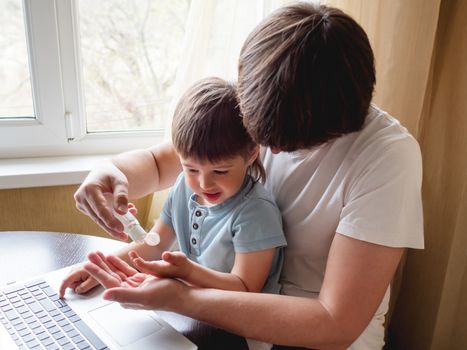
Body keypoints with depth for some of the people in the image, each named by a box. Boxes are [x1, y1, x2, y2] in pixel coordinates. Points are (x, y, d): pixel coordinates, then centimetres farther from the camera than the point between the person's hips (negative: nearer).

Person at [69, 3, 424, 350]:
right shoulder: (254, 107, -12)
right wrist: (111, 172, -23)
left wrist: (183, 300, -32)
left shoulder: (389, 157, -26)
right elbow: (159, 160, 0)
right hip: (246, 303, 4)